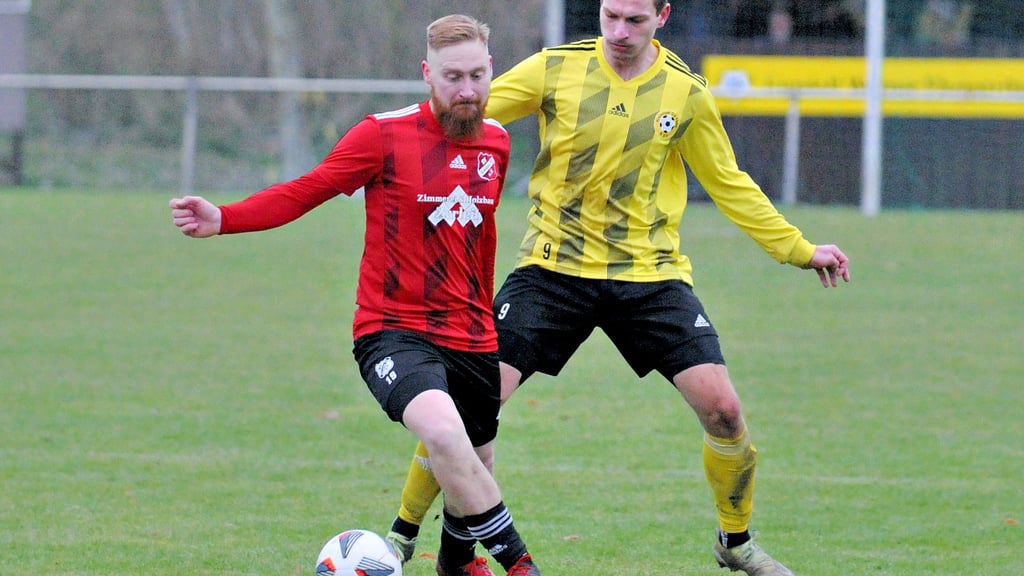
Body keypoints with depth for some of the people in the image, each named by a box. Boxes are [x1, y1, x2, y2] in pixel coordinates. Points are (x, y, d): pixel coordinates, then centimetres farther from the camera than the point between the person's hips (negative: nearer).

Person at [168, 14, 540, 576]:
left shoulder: (494, 142, 7)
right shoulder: (384, 135, -10)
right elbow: (302, 193, -8)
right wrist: (221, 219, -23)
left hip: (472, 340, 6)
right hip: (394, 332, -6)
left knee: (473, 475, 14)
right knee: (444, 434, -33)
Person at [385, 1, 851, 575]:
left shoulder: (686, 93, -1)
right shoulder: (556, 69, -5)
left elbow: (728, 182, 12)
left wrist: (799, 250, 14)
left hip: (650, 274, 1)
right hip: (555, 266, -1)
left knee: (722, 408, -11)